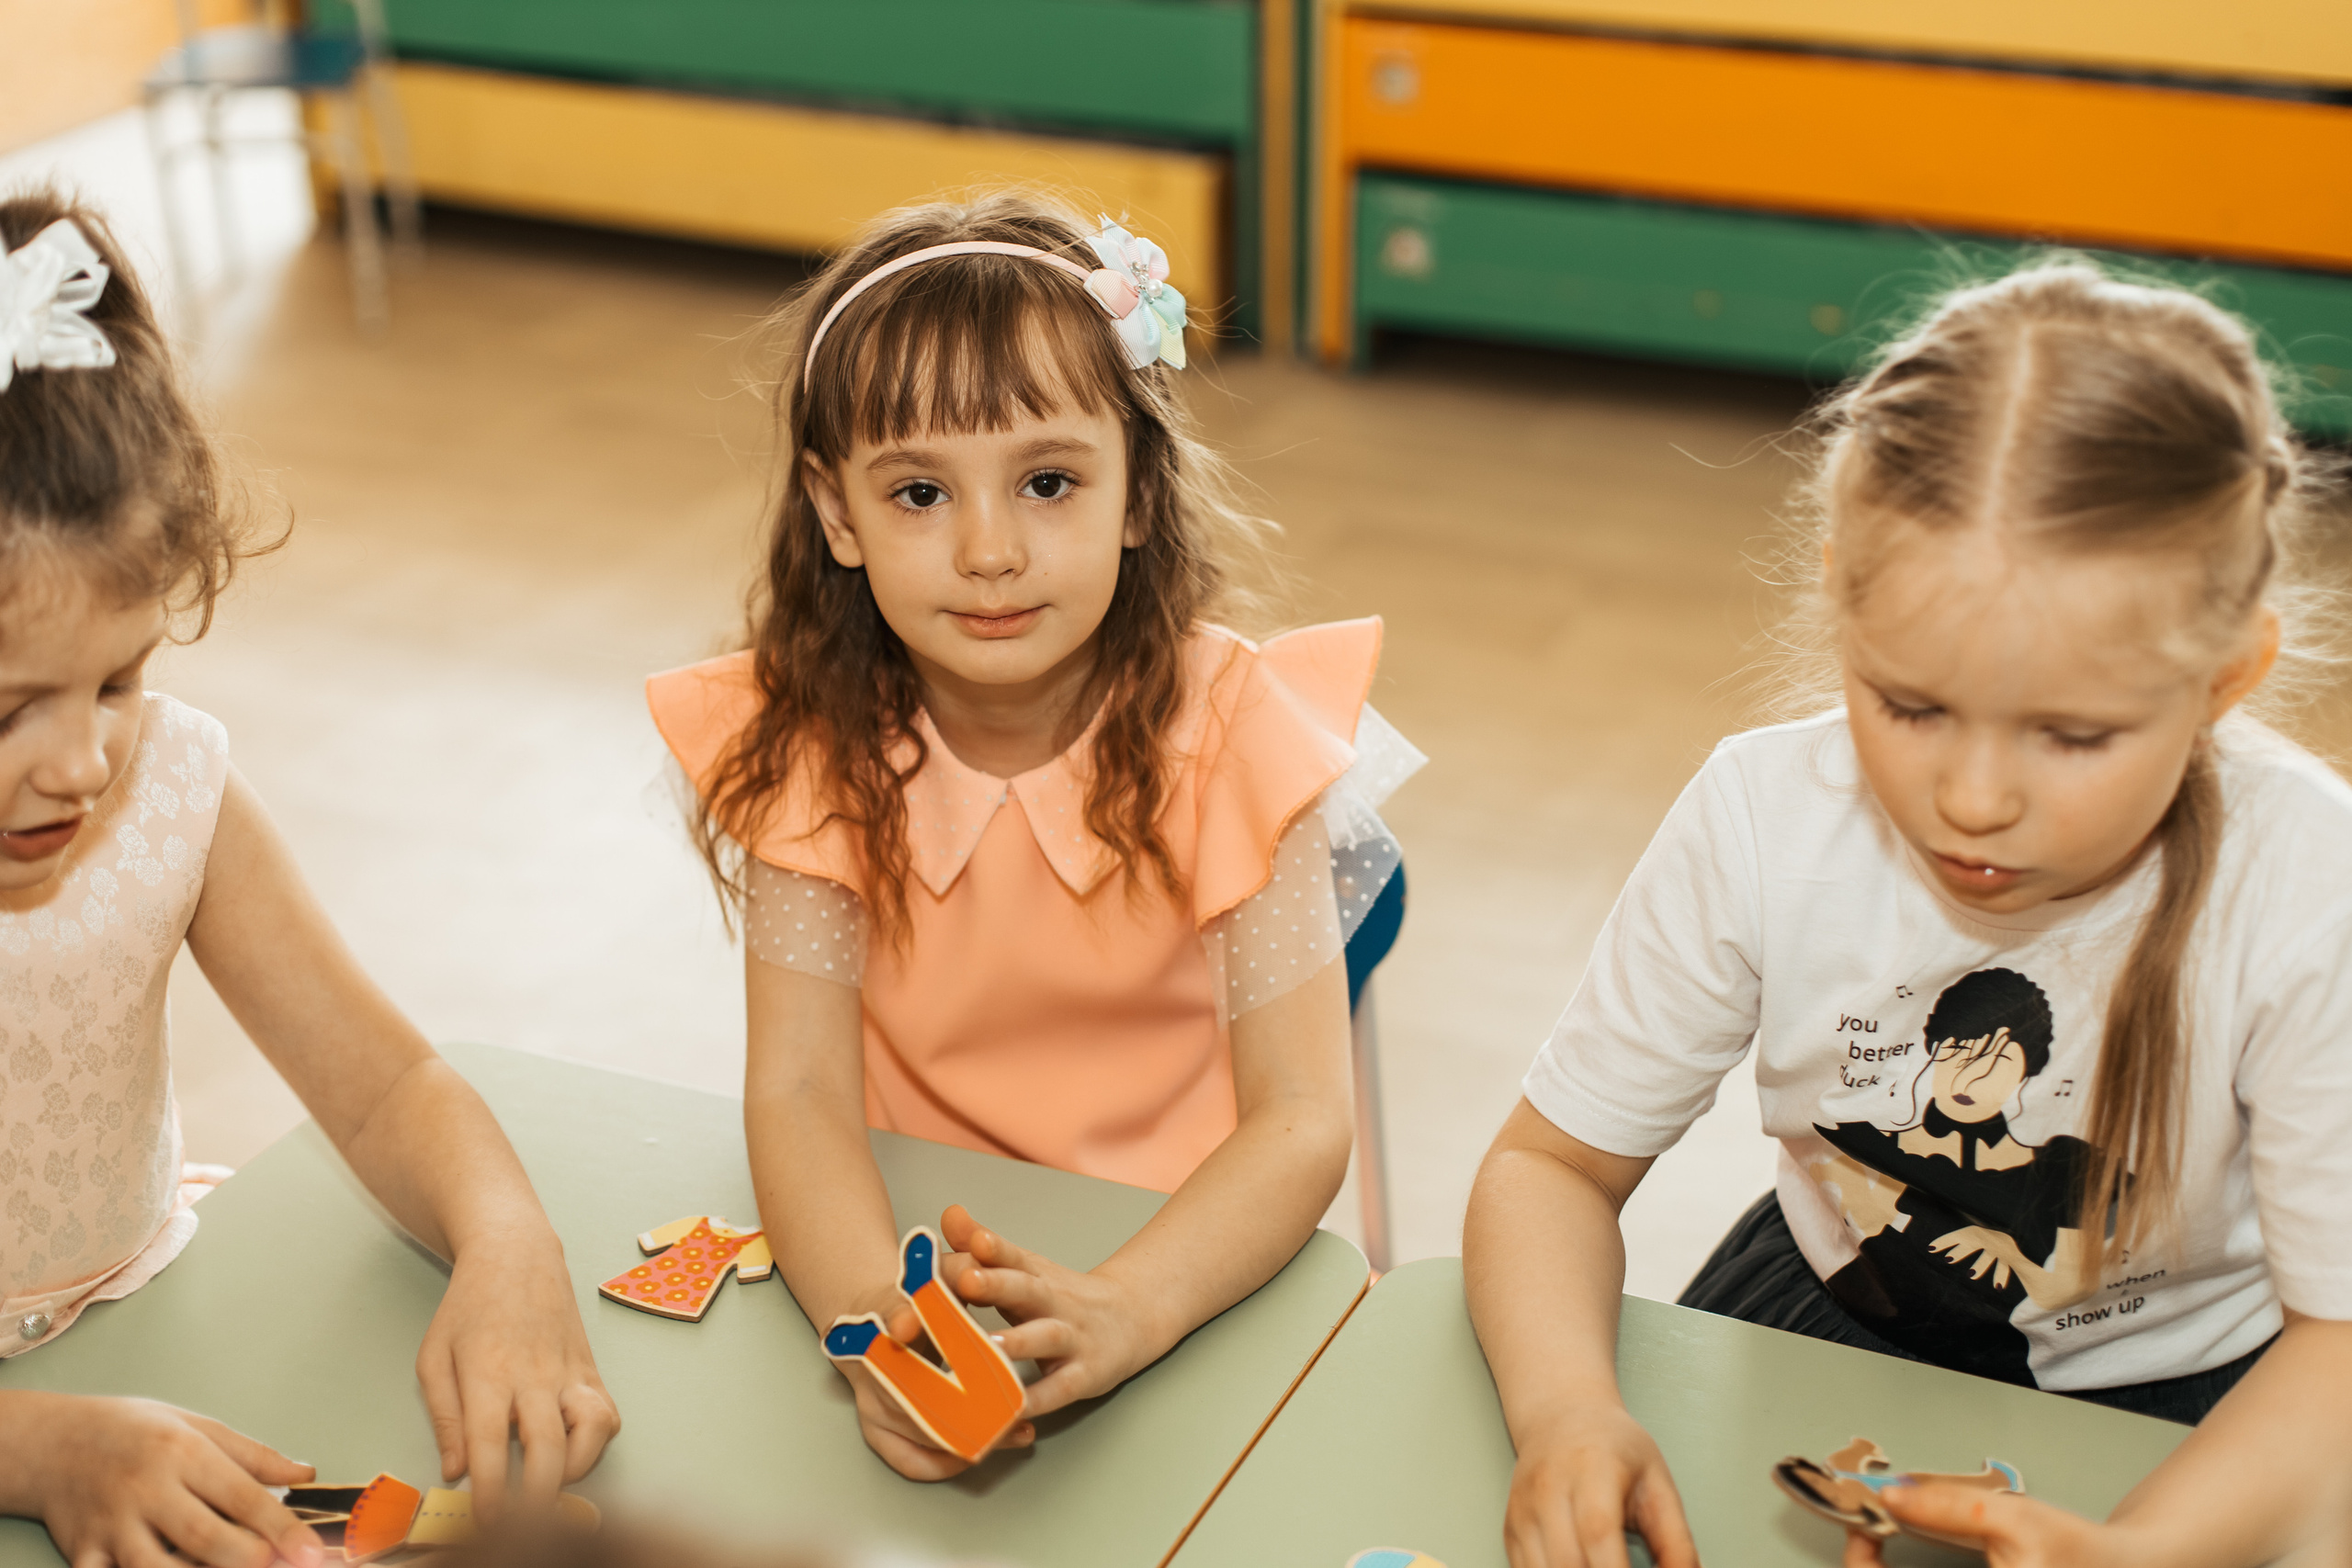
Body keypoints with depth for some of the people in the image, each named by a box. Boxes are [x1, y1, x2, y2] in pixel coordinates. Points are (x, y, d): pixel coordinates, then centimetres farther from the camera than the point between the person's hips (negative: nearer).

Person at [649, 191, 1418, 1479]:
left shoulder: (1227, 727, -14)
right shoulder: (809, 739, -9)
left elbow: (1300, 1119, -17)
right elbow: (796, 1085, -15)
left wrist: (1122, 1311, -36)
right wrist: (872, 1320, -35)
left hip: (1185, 1265, -1)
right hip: (913, 1247, 2)